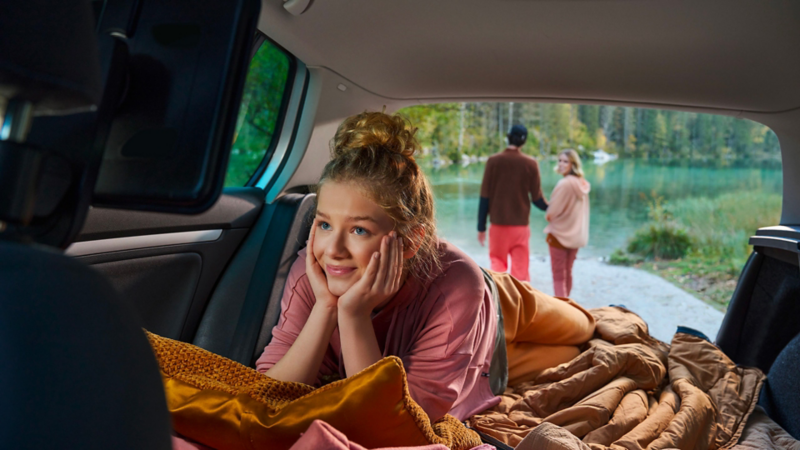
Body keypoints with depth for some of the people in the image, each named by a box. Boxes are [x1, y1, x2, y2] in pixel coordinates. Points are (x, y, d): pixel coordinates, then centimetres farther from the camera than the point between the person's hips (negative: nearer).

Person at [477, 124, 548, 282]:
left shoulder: (493, 161, -5)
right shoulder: (530, 164, -6)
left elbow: (485, 198, -5)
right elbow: (537, 198, -2)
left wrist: (481, 227, 1)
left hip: (498, 224, 0)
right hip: (521, 225, 0)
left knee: (497, 263, 13)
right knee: (520, 268, 7)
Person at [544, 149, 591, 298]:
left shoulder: (565, 183, -22)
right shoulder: (582, 184, 2)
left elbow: (552, 212, -17)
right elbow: (583, 211, 11)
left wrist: (548, 216, 5)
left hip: (560, 234, -7)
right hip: (576, 234, 8)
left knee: (558, 275, 0)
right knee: (568, 273, 20)